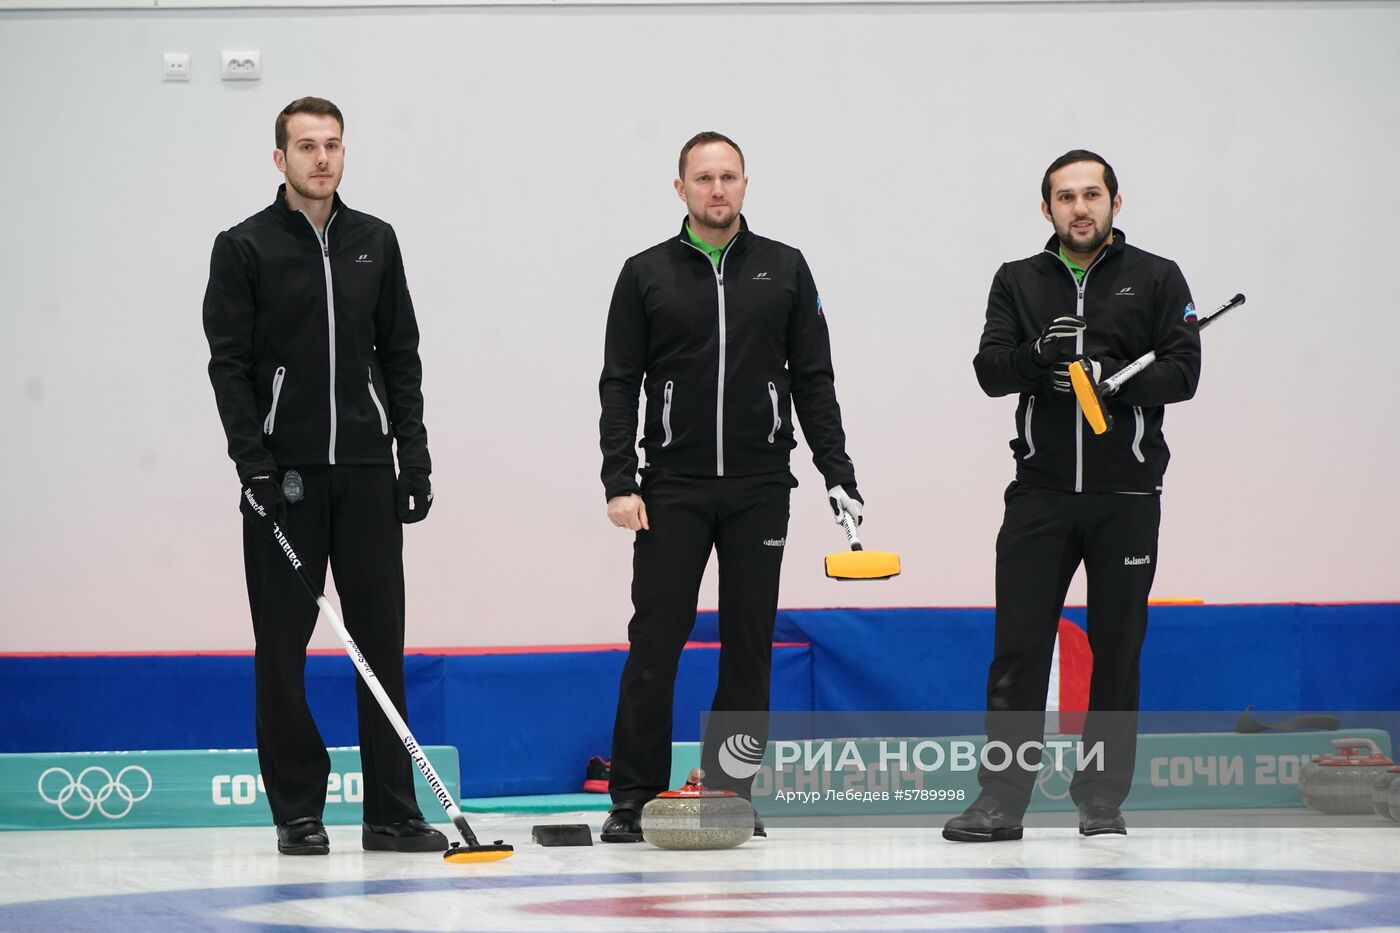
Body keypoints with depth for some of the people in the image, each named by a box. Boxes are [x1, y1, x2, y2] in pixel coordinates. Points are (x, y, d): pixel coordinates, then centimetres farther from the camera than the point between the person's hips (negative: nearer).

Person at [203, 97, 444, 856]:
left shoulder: (374, 242, 10)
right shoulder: (245, 248, -1)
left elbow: (400, 357, 12)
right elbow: (229, 363, -6)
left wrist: (414, 456, 5)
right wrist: (254, 465, -15)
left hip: (366, 467, 3)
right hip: (284, 473, -3)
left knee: (381, 638, 2)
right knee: (283, 642, 0)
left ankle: (391, 812, 5)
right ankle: (298, 812, 7)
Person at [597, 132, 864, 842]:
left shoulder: (784, 270, 6)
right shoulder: (646, 274, 3)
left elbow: (814, 379, 7)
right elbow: (619, 384, 1)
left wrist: (837, 472, 0)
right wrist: (620, 481, -8)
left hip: (759, 489, 1)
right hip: (673, 488, -1)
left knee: (749, 642, 4)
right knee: (654, 641, -3)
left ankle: (732, 794, 11)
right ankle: (633, 798, 4)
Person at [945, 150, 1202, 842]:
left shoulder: (1156, 279, 6)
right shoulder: (1019, 281, 10)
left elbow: (1182, 372, -4)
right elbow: (990, 369, -1)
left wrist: (1109, 376, -20)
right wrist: (1040, 354, -21)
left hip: (1126, 496, -1)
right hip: (1041, 491, 1)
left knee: (1116, 648, 4)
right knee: (1019, 645, -4)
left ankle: (1102, 797, 12)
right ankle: (1001, 798, -2)